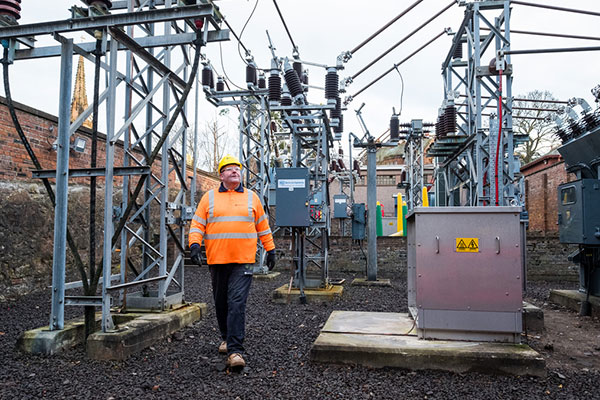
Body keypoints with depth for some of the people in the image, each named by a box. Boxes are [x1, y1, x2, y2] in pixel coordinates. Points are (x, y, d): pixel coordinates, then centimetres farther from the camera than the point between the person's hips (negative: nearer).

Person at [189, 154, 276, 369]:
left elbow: (263, 225, 15)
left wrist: (270, 250, 15)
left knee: (237, 303, -11)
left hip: (243, 260, -2)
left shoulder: (252, 197, 9)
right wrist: (195, 244, -11)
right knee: (221, 303, 13)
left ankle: (235, 351, -11)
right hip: (217, 260, 2)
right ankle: (226, 338, 35)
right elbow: (197, 224, 5)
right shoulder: (209, 197, 9)